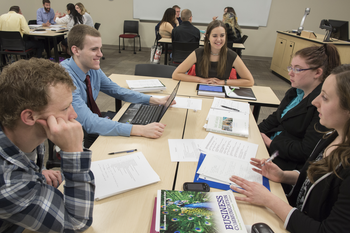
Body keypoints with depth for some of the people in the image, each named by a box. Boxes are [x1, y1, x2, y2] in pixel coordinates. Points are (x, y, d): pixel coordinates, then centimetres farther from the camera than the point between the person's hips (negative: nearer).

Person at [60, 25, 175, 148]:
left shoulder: (93, 68, -6)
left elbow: (117, 90, 6)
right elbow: (88, 123, -34)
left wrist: (155, 100, -4)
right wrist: (140, 130, -41)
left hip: (92, 128, 6)